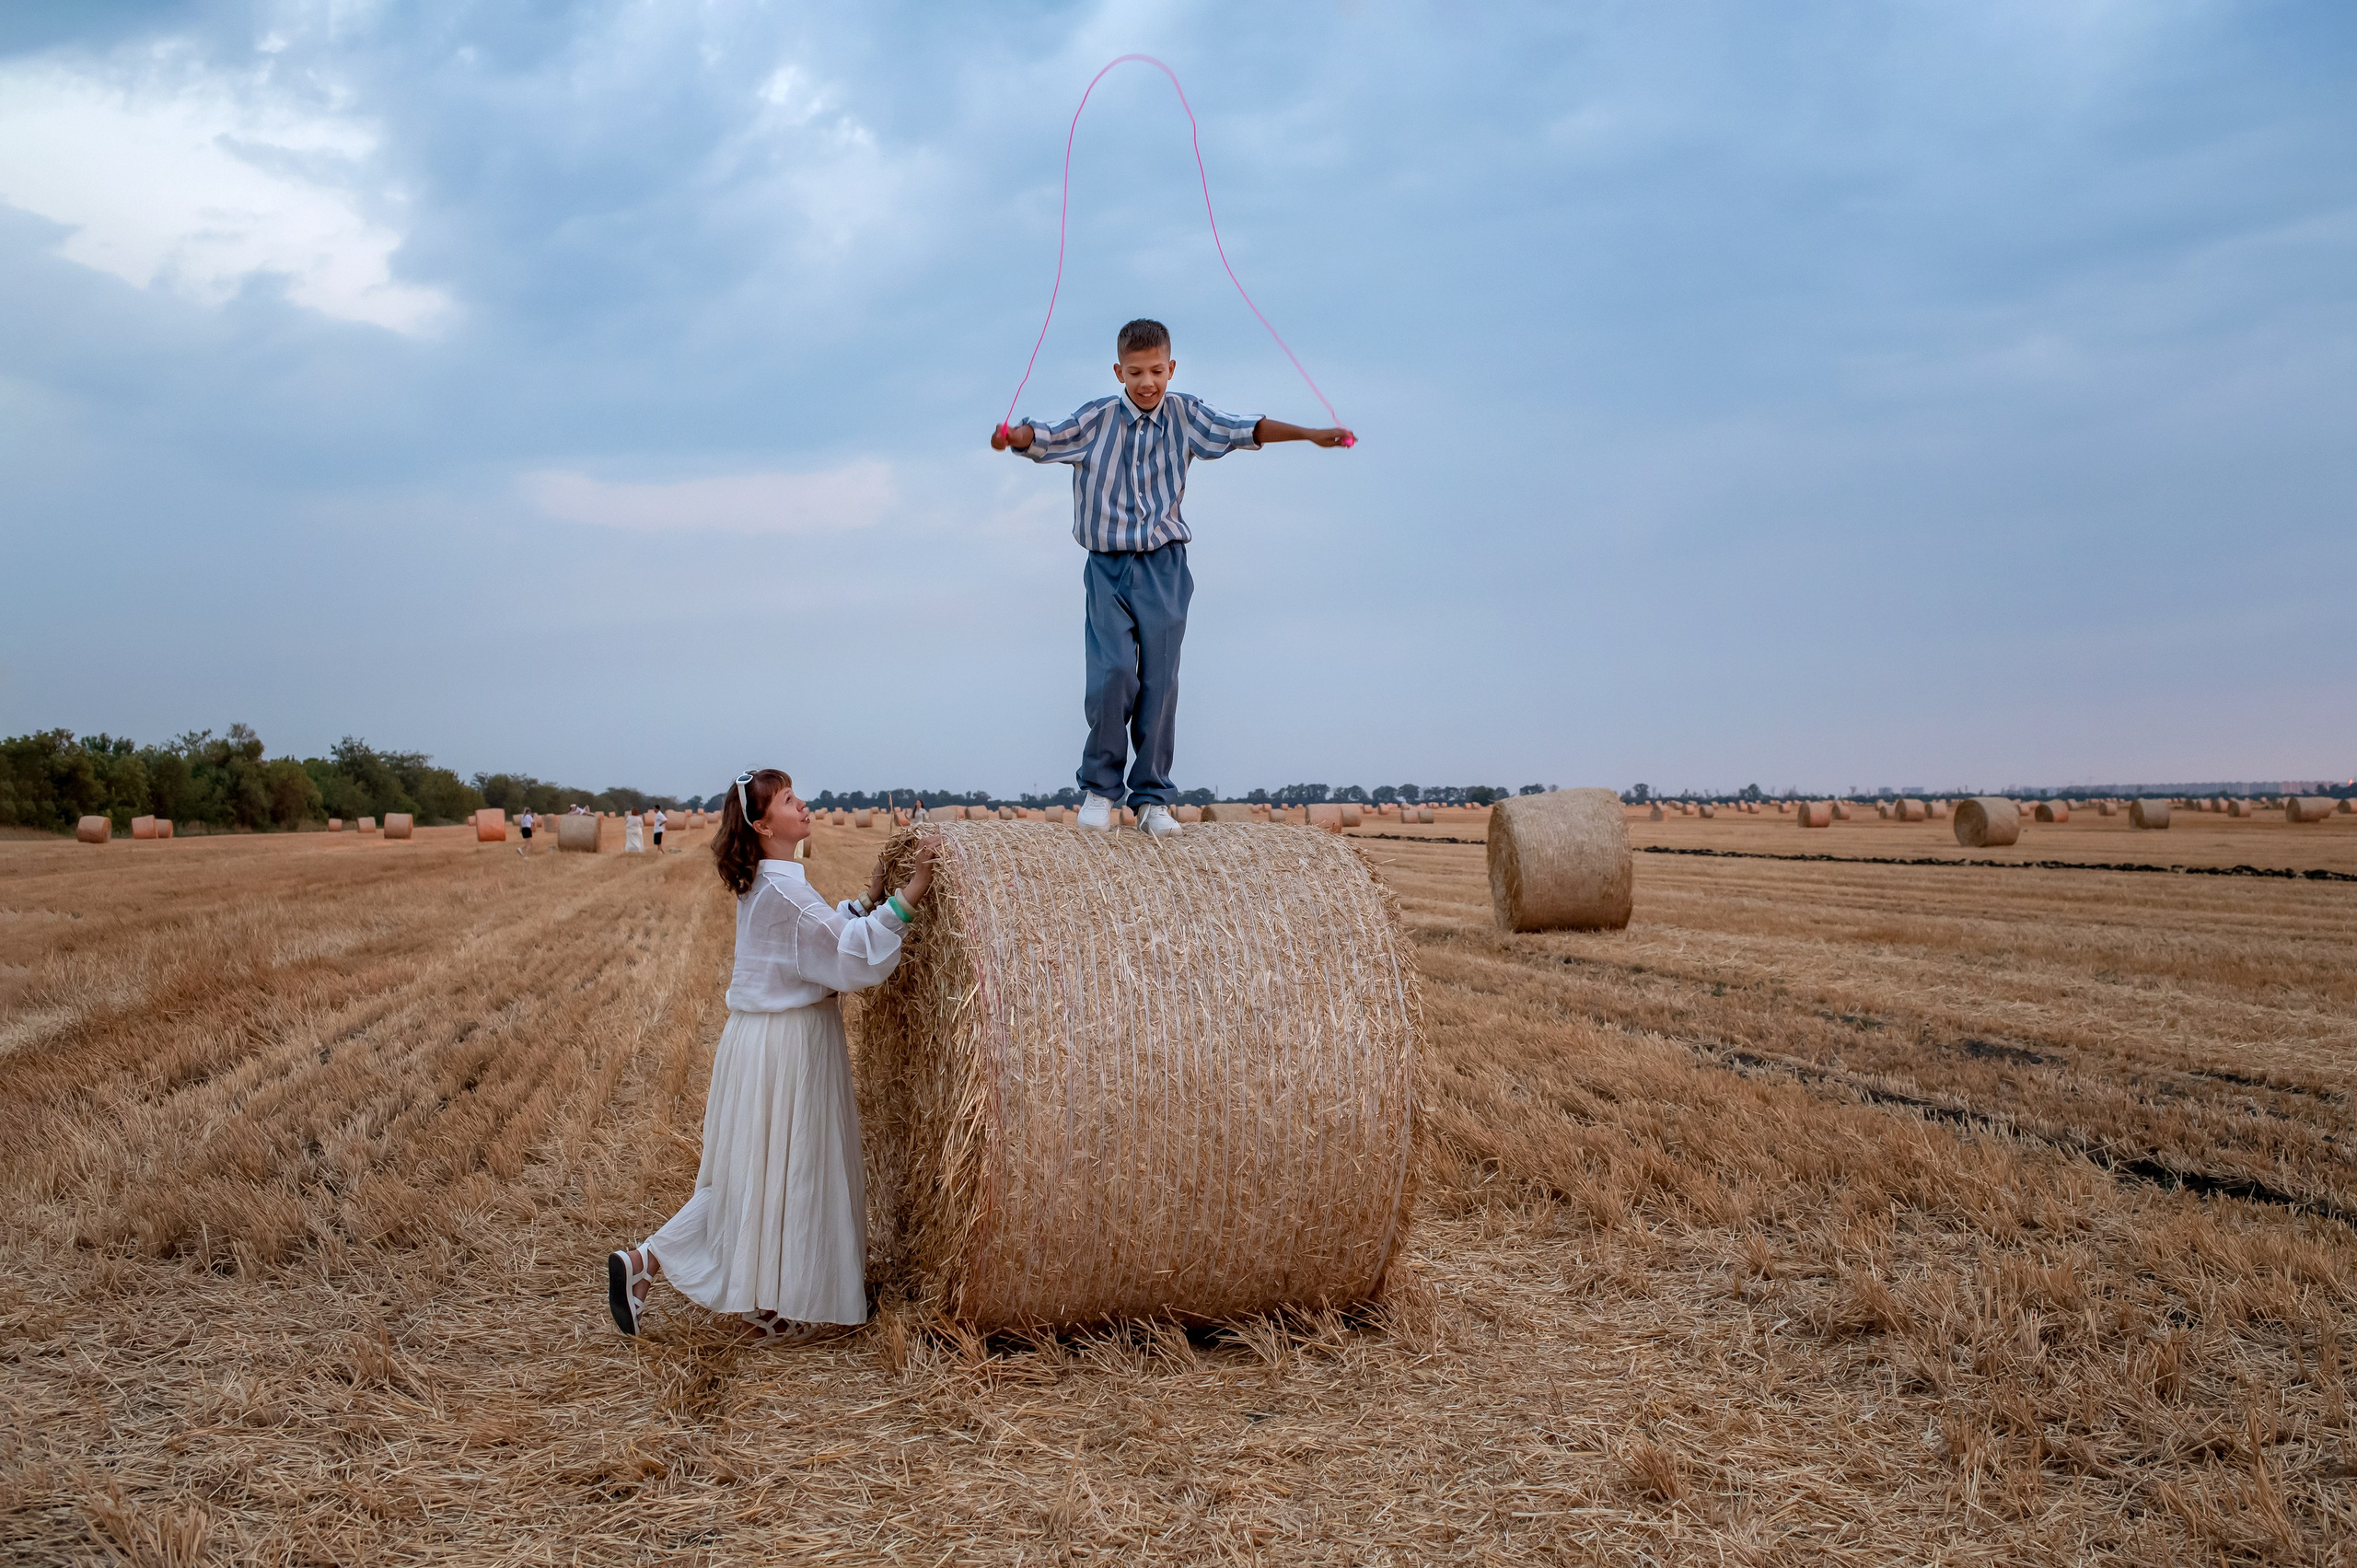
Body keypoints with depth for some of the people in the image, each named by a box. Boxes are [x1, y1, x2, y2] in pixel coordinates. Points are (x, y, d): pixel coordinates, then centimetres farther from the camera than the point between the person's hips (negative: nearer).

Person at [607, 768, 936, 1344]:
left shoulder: (760, 884, 11)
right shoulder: (783, 888, -20)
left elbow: (823, 935, 17)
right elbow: (851, 958, -26)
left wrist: (868, 899, 13)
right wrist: (905, 901, -29)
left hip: (761, 1035, 10)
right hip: (787, 1042, -10)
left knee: (751, 1173, 17)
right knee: (787, 1170, 2)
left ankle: (644, 1262, 19)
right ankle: (779, 1310, 15)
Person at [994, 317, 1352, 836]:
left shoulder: (1184, 414, 3)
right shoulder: (1096, 419, -1)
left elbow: (1243, 431, 0)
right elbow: (1048, 437, -11)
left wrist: (1312, 435, -9)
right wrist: (1014, 437, -33)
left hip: (1164, 566, 1)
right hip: (1107, 565, -1)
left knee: (1160, 681, 1)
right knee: (1113, 672, -13)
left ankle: (1152, 797, 10)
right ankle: (1098, 788, 4)